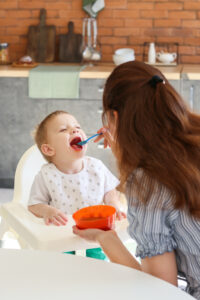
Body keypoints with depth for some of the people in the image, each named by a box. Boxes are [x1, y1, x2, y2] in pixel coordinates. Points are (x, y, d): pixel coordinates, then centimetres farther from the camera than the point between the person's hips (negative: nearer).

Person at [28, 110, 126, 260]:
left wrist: (114, 205, -11)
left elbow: (110, 191, 9)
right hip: (62, 230, -2)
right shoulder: (46, 175, -10)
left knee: (97, 254, -13)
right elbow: (34, 205, -5)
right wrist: (47, 211, -26)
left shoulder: (96, 167, -3)